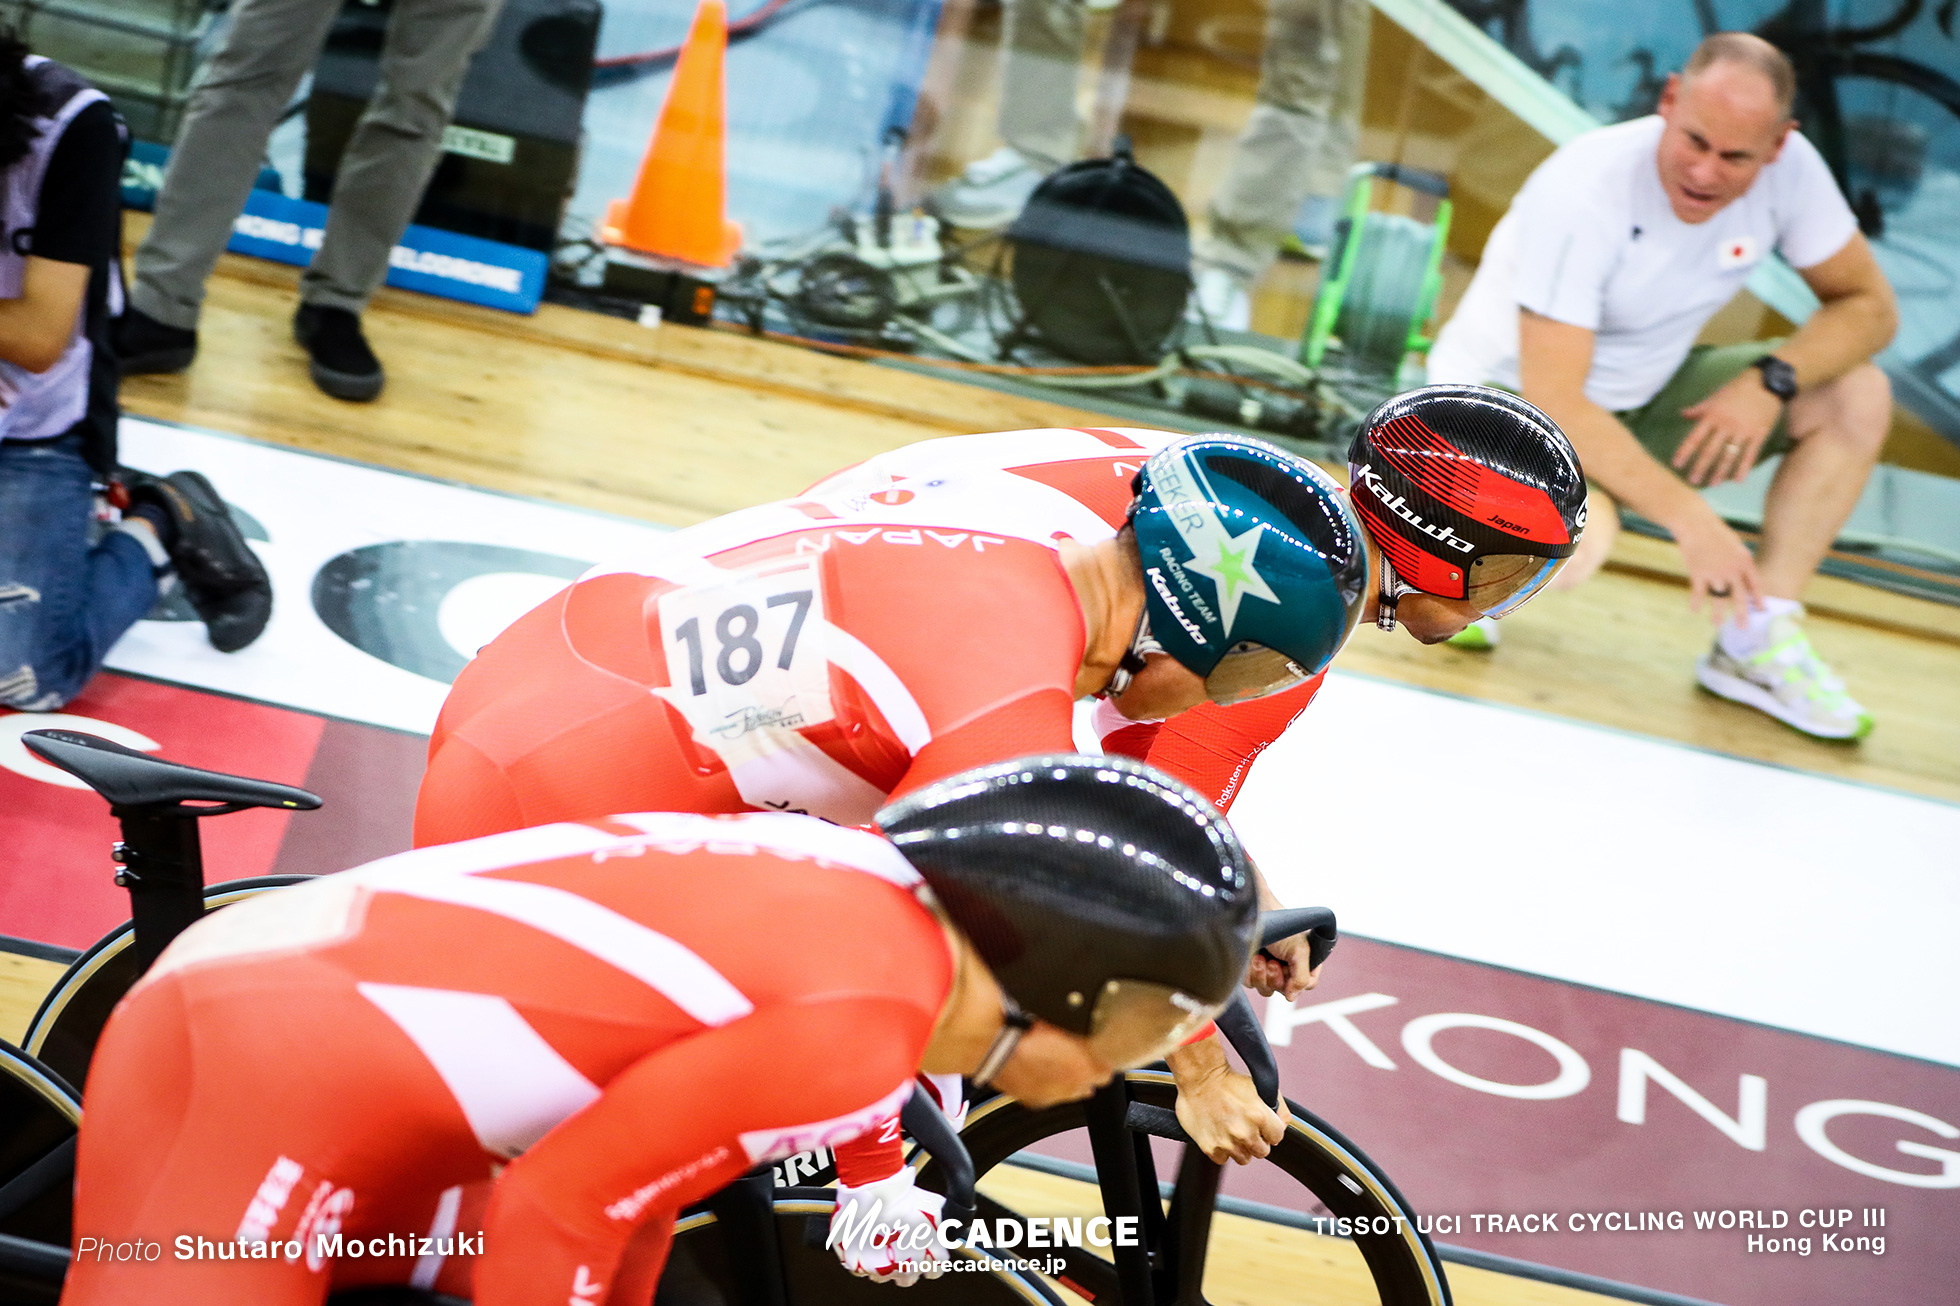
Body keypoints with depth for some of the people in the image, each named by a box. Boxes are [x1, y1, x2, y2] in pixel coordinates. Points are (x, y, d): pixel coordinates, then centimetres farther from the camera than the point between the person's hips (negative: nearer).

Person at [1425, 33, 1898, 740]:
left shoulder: (1789, 168, -15)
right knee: (1577, 539, -38)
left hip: (1638, 400, 7)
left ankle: (1758, 643, -9)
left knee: (1857, 397, -8)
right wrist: (1693, 521, -37)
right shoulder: (1581, 195, -31)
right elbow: (1553, 399, -34)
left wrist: (1769, 380, -24)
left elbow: (1868, 305, -4)